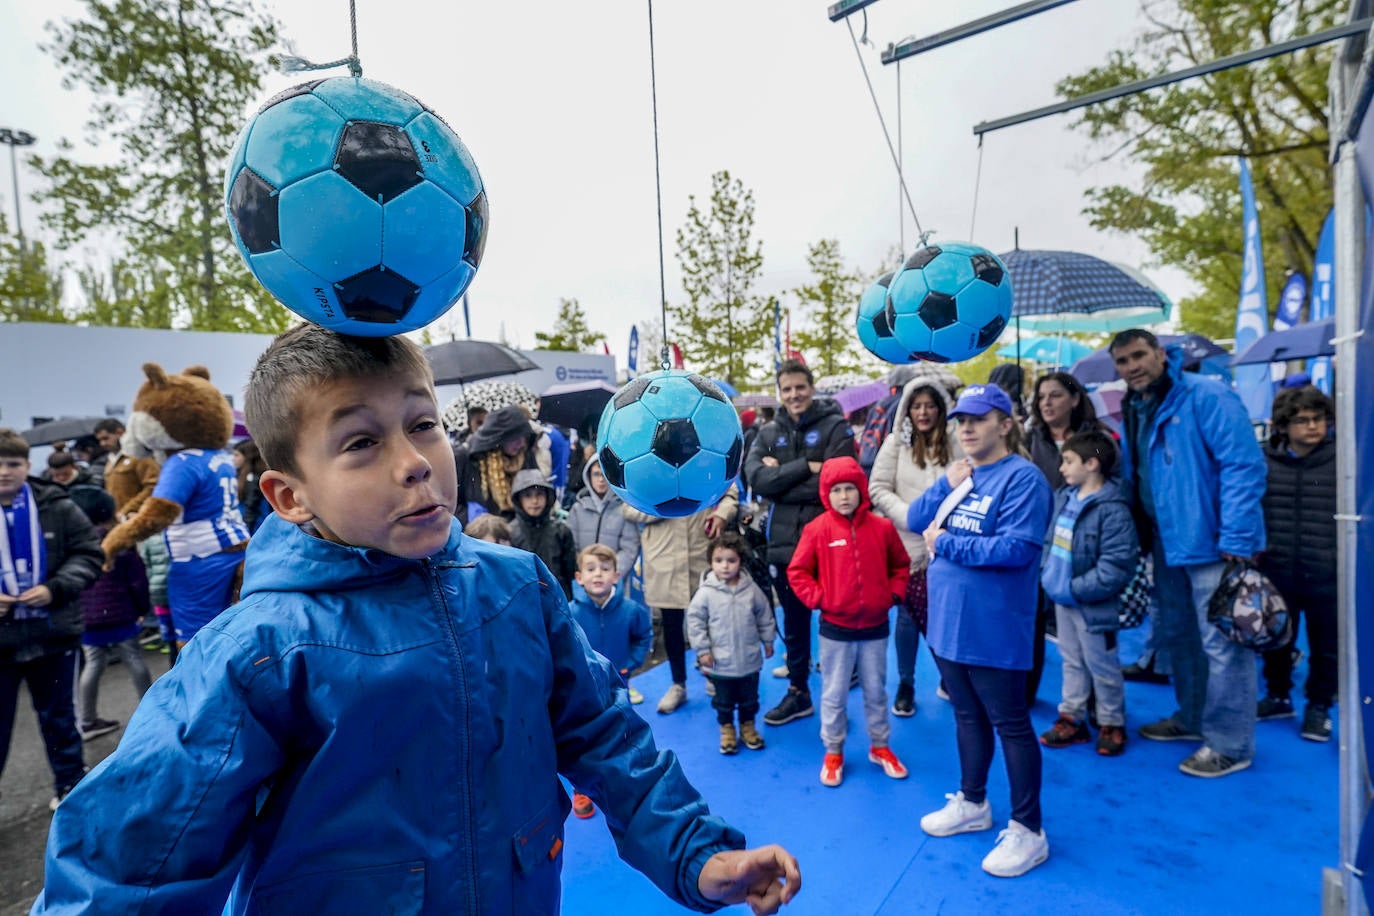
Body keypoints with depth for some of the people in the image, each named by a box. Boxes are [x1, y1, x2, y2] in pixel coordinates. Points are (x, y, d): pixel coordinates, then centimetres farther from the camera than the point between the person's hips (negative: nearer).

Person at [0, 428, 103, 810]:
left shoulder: (56, 506, -6)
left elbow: (90, 552, -3)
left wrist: (55, 588, -18)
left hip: (53, 632, 0)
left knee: (58, 715, 18)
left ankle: (70, 783, 36)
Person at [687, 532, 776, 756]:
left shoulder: (751, 589, -8)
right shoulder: (706, 592, -15)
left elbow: (765, 616, 5)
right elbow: (694, 620, -9)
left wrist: (768, 641, 10)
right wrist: (702, 650, -9)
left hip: (749, 660, 2)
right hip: (720, 662, -2)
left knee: (749, 698, 19)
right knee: (723, 700, 15)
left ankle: (748, 726, 39)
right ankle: (727, 730, 35)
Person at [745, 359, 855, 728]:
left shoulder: (835, 427, -6)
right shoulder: (768, 432, 6)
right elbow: (756, 480, -10)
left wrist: (781, 475, -13)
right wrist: (805, 467, -18)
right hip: (784, 542, 4)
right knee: (793, 622, 18)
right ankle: (797, 692, 35)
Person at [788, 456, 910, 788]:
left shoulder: (881, 527, -4)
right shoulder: (817, 529, -10)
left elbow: (901, 565, 11)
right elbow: (797, 571, -4)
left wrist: (893, 595, 0)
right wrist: (817, 599, -12)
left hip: (875, 627, 2)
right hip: (835, 629, -2)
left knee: (876, 692, 18)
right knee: (833, 695, 10)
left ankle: (880, 747, 37)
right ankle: (833, 752, 27)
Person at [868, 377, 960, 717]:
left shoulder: (955, 446, 0)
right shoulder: (895, 444, 1)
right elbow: (878, 489, -3)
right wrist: (912, 516, -12)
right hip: (906, 546, 0)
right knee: (908, 615, 8)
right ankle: (905, 684, 25)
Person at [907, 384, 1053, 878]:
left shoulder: (1022, 477, -14)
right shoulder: (959, 474, 10)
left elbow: (1017, 548, -25)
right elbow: (915, 521, 5)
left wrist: (946, 544, -17)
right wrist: (947, 484, -10)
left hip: (993, 628, -7)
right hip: (948, 620, 7)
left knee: (1010, 724, 7)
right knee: (968, 716, 21)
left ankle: (1028, 831, 23)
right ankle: (972, 804, 38)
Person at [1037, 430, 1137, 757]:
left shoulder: (1112, 509, -20)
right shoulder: (1063, 497, 2)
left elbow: (1116, 566, -24)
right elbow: (1049, 539, 13)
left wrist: (1075, 589, -22)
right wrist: (1046, 573, -1)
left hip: (1092, 604, -7)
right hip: (1061, 598, 7)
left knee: (1102, 666, 11)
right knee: (1071, 661, 19)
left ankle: (1111, 724, 30)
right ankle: (1072, 719, 31)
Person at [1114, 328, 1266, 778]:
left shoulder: (1205, 396, -15)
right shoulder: (1133, 411, 10)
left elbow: (1244, 466, -19)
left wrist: (1237, 539, -22)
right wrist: (1138, 533, 14)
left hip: (1212, 542, -8)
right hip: (1166, 543, 8)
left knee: (1221, 644, 1)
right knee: (1178, 636, 19)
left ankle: (1229, 744, 16)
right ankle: (1192, 718, 37)